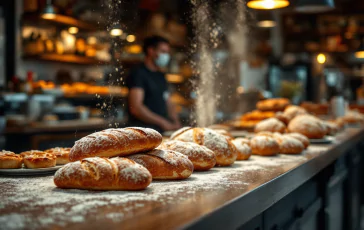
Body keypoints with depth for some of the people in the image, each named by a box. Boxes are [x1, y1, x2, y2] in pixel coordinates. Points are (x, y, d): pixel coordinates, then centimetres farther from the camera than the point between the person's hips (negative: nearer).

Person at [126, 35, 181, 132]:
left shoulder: (161, 76, 20)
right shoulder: (138, 74, -7)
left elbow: (169, 103, 22)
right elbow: (135, 108, -17)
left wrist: (176, 122, 2)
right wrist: (163, 122, -17)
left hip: (161, 131, 8)